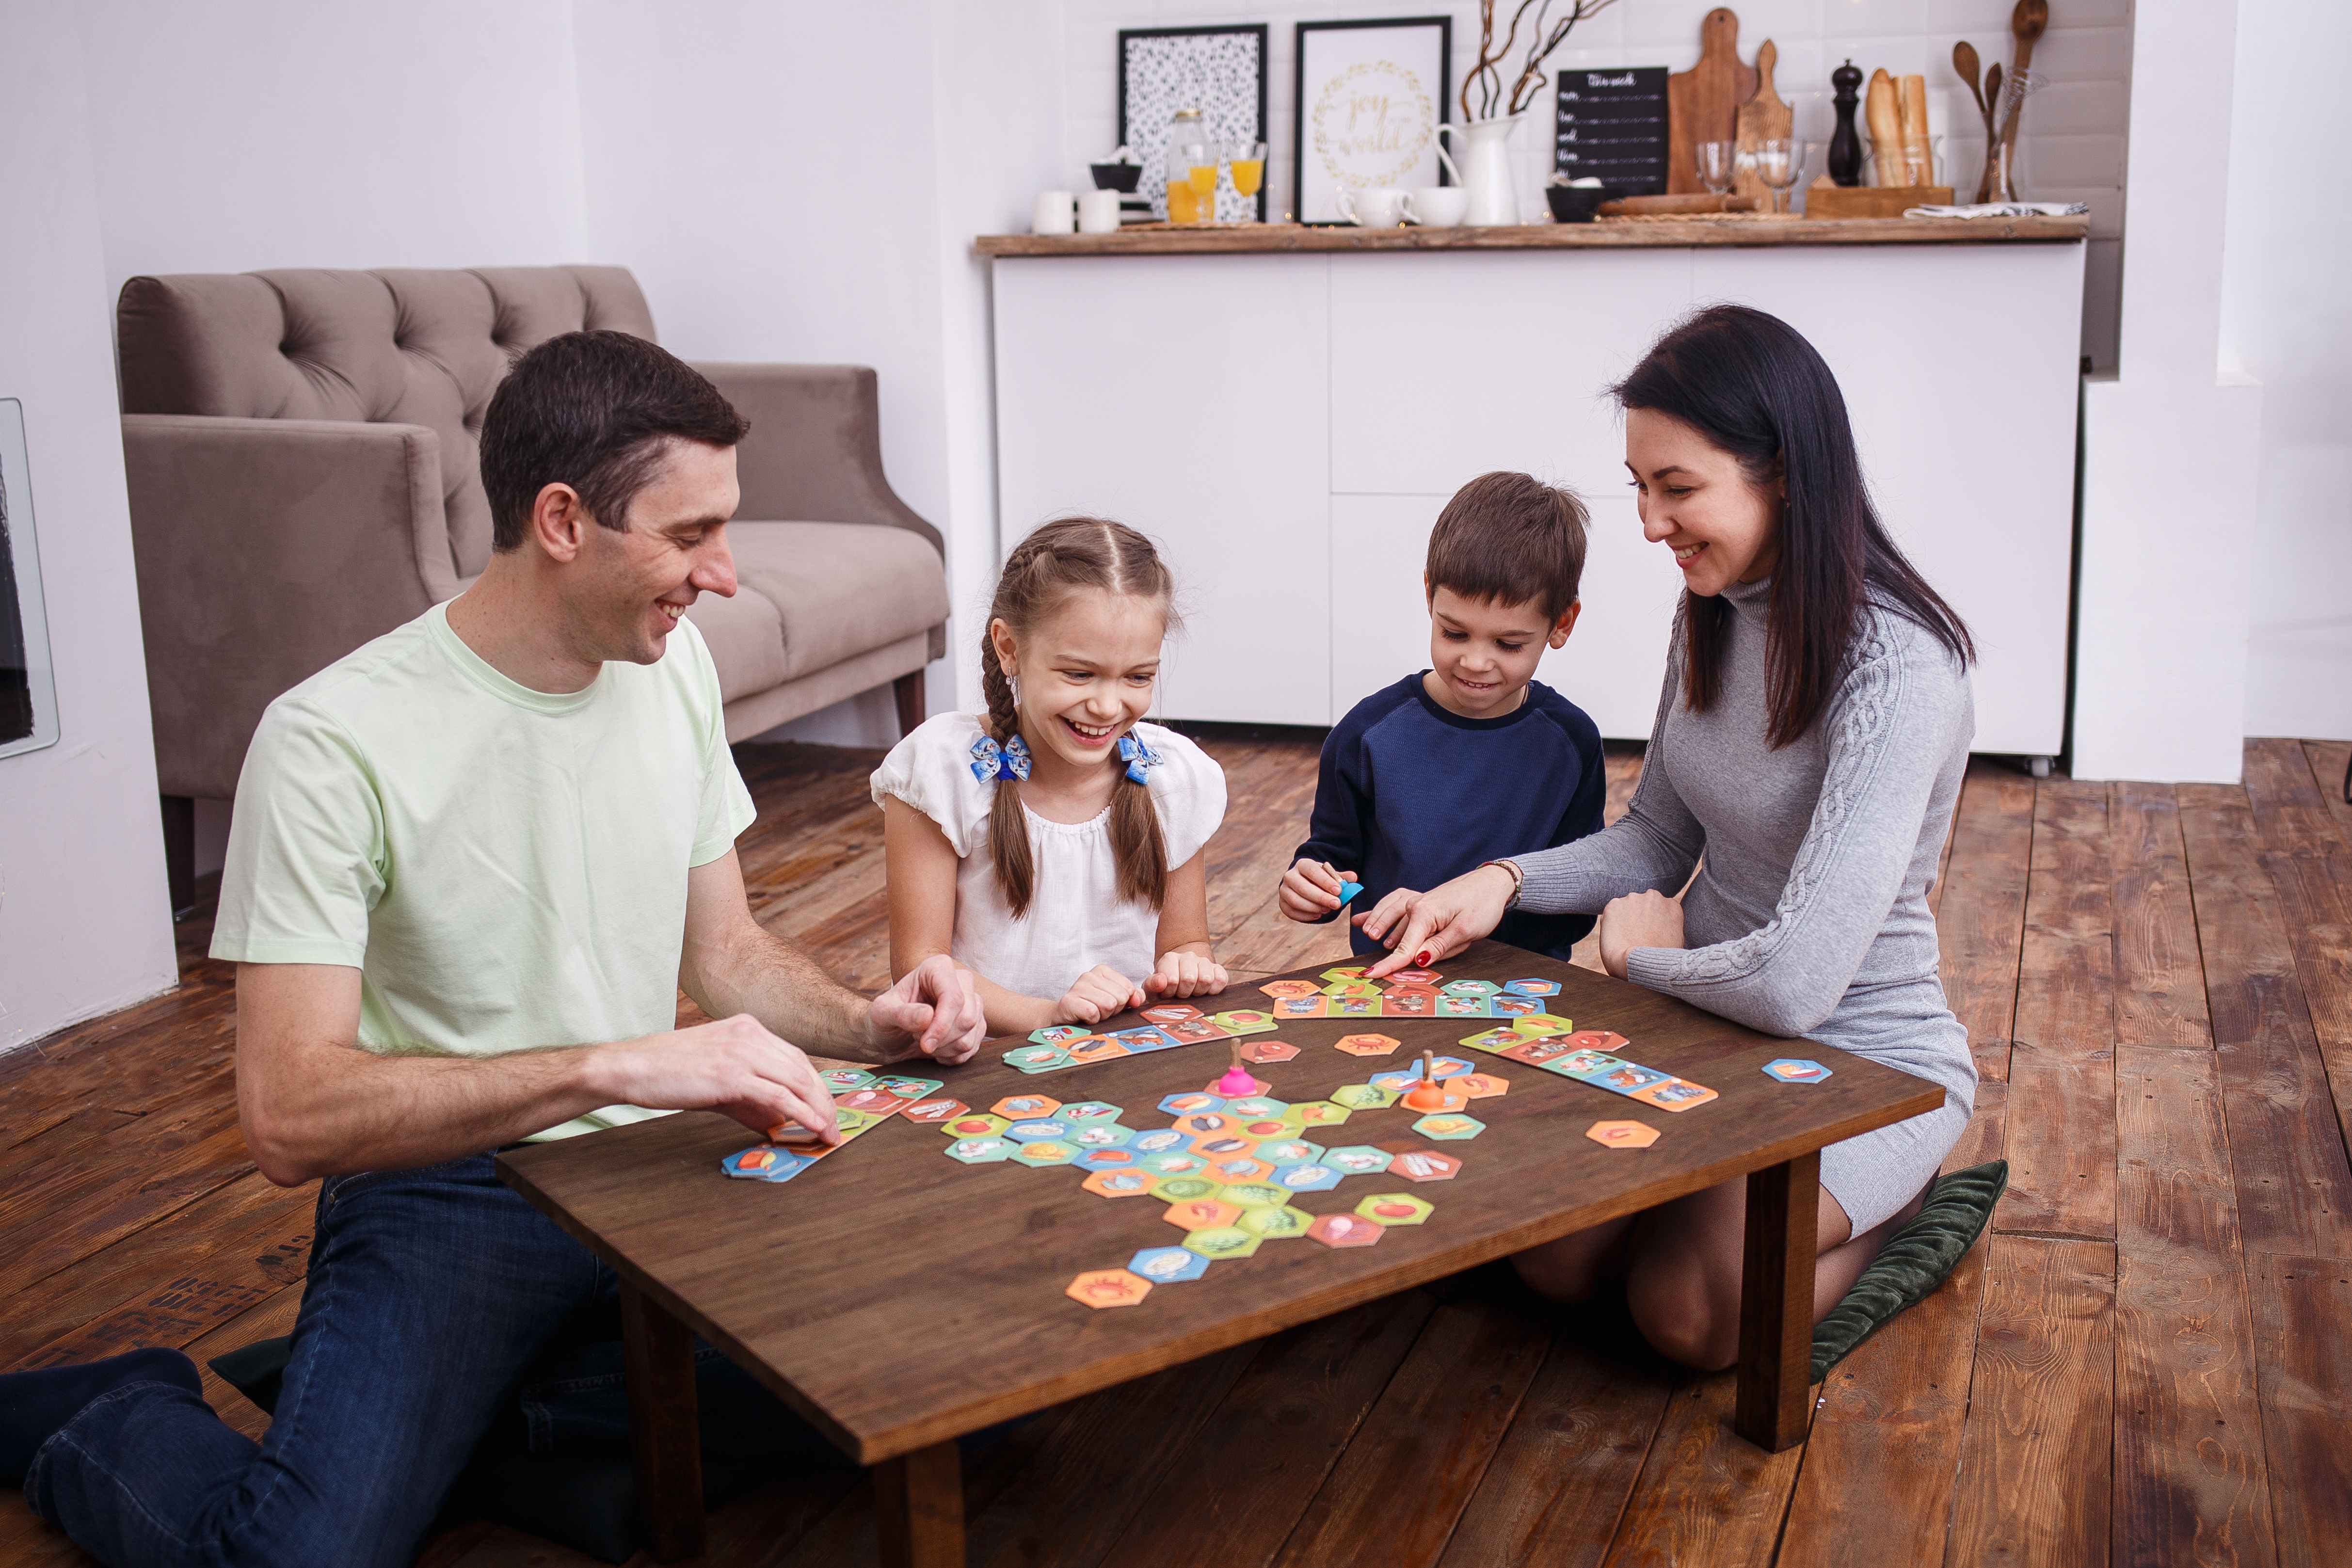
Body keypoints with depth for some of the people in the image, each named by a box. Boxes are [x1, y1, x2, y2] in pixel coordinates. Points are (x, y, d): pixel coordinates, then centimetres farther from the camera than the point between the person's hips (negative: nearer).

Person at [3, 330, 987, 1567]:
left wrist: (867, 1024, -7)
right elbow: (291, 1118, -22)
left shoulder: (672, 663, 4)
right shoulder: (335, 741, -16)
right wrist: (617, 1065, -31)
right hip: (444, 1194, -5)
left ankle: (484, 1408, 3)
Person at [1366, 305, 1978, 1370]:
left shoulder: (1897, 672, -27)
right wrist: (1506, 881, -8)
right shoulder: (1713, 611, -1)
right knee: (1551, 1257, -13)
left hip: (1864, 1064, -6)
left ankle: (1893, 1204, 7)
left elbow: (1796, 983, -33)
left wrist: (1640, 955, -13)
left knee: (1687, 1306, -22)